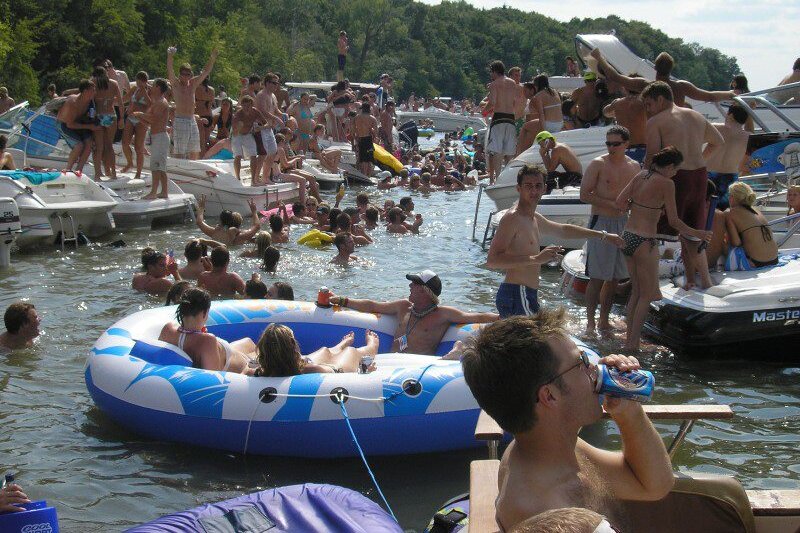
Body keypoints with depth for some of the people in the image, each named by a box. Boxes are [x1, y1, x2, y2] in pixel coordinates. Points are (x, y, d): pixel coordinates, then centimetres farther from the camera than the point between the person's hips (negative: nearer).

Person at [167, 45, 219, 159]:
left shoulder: (193, 84, 13)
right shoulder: (175, 84, -1)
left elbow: (206, 71, 14)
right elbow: (170, 71, -18)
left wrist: (213, 58, 2)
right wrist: (170, 56, -34)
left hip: (192, 121, 6)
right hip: (180, 121, -6)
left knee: (195, 153, 8)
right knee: (180, 155, -8)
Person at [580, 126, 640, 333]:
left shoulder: (634, 167, 9)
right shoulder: (598, 165, -6)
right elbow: (584, 195, -11)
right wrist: (611, 204, -18)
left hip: (624, 223, 5)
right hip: (601, 223, -5)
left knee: (614, 277, 9)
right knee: (597, 277, -5)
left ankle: (604, 320, 19)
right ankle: (590, 322, 2)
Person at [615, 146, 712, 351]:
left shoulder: (640, 176, 6)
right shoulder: (666, 183, -12)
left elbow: (620, 202, 6)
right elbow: (674, 221, -11)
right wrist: (698, 234, 2)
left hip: (627, 236, 7)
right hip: (644, 242, -7)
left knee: (636, 291, 19)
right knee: (647, 295, 6)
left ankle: (629, 339, 22)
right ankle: (633, 343, 6)